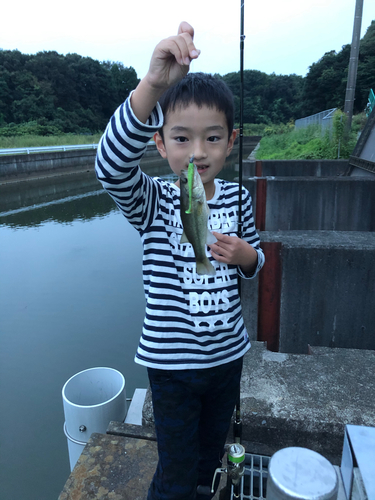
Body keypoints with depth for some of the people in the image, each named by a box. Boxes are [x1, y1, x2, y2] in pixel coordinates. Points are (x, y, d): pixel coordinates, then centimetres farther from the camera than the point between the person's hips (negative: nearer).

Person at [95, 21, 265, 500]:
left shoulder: (236, 198, -5)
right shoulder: (152, 201, -16)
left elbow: (255, 258, 8)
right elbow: (111, 164, -38)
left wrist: (245, 256, -16)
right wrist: (153, 85, -51)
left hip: (228, 352, 4)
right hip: (172, 361, -4)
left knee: (212, 449, 29)